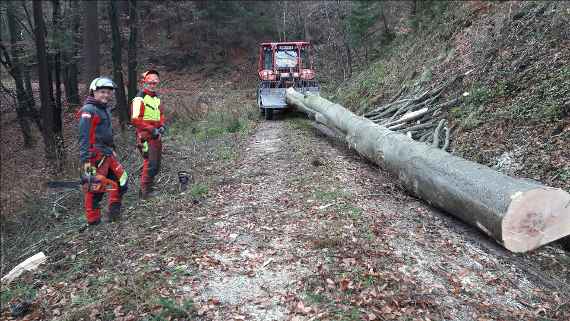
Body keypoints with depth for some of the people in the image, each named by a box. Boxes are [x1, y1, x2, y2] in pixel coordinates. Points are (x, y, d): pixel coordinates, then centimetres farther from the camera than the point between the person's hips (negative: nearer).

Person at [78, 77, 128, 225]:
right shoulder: (88, 111, -13)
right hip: (95, 156, -9)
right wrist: (86, 161, -23)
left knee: (121, 180, 12)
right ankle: (93, 221, 6)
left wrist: (112, 150, 27)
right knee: (94, 187, -4)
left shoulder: (105, 109, 16)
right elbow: (84, 137, -19)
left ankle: (114, 213, 24)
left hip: (108, 153, 10)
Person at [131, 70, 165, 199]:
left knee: (156, 165, 11)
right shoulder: (140, 98, -10)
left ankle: (146, 188, 24)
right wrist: (152, 129, -18)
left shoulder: (156, 98, 16)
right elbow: (135, 120, -16)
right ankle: (145, 191, -4)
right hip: (146, 136, -8)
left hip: (156, 136, 8)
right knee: (150, 163, -12)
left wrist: (162, 126, 7)